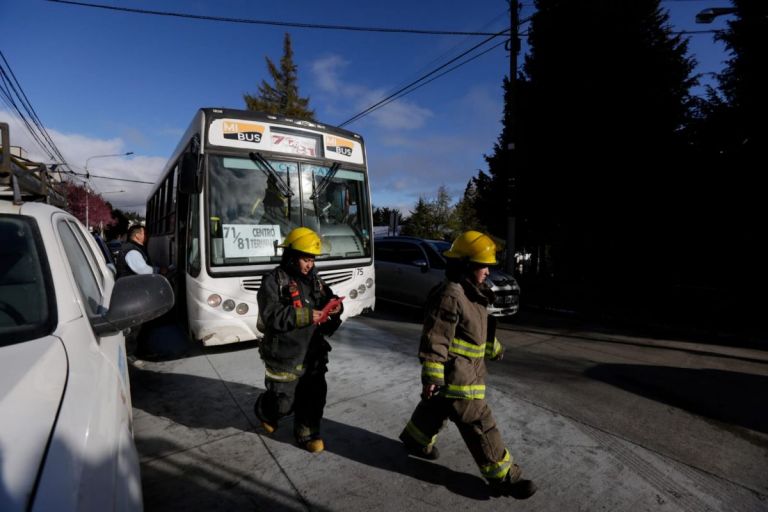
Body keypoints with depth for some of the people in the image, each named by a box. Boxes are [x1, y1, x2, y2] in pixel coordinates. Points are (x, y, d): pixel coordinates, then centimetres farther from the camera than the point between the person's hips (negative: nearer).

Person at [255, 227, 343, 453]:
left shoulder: (314, 279, 6)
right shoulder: (273, 281, -13)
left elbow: (327, 297, 16)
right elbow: (272, 316, -23)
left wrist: (335, 305, -9)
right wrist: (306, 315, -28)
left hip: (313, 353, 5)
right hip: (285, 356, -5)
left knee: (314, 396, 11)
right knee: (284, 402, 9)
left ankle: (307, 434, 33)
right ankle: (264, 411, 42)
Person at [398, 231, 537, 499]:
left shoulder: (470, 292, 8)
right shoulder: (449, 295, -25)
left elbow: (479, 327, 24)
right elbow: (434, 340, -25)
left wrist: (494, 347, 34)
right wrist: (432, 377, -23)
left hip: (462, 371, 11)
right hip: (454, 375, -11)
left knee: (435, 408, 27)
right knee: (479, 424, 1)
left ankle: (415, 440, 48)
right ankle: (504, 478, 15)